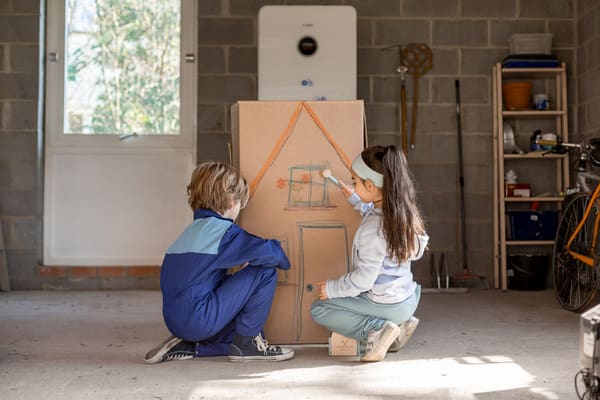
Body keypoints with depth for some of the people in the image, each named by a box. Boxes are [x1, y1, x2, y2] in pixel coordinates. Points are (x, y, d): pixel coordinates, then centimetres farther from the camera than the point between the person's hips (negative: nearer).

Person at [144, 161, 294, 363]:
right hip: (199, 318, -9)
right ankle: (246, 343, 3)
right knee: (265, 272, -5)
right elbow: (266, 251, -19)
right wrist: (281, 258, 4)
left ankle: (186, 345, 12)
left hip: (176, 321, 9)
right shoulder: (224, 231, -9)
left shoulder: (193, 229, 18)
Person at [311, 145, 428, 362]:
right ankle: (400, 323, 13)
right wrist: (357, 201, 19)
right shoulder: (403, 210, -4)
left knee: (318, 309, 2)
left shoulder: (372, 229, -28)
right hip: (408, 298, 8)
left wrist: (331, 288, -9)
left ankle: (376, 329, -11)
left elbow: (363, 279, -23)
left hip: (387, 304, -8)